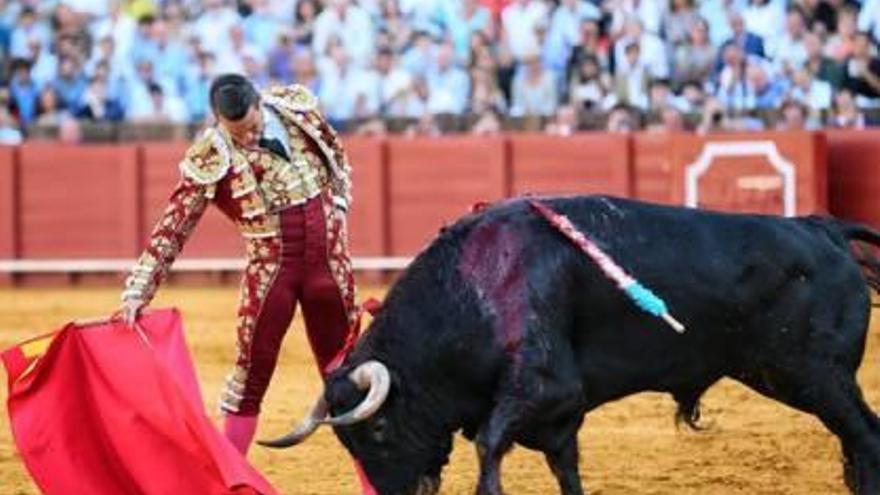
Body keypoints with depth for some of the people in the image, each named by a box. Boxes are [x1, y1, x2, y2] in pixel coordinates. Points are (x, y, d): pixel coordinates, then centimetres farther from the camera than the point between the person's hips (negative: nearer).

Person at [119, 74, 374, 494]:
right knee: (250, 374, 1)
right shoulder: (209, 159, -15)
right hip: (270, 269, -3)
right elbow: (172, 227, -15)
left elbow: (337, 158, 15)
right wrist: (137, 292, -21)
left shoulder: (298, 106, -5)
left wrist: (337, 211, 6)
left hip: (330, 263, 3)